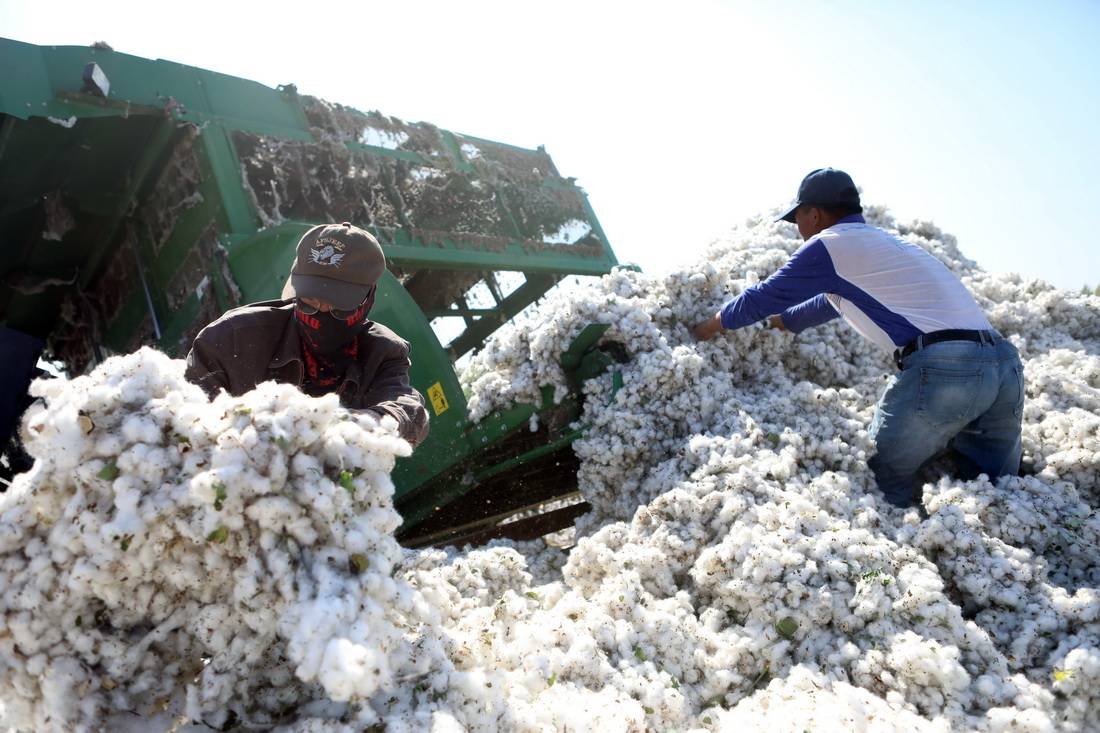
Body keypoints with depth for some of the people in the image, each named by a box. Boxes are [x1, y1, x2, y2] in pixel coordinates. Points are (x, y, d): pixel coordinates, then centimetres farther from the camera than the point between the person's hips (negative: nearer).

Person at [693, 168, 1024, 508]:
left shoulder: (829, 244, 3)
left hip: (940, 367, -8)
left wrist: (714, 324, 30)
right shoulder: (881, 240, 29)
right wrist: (783, 321, 59)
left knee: (886, 482, 8)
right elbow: (831, 301, 45)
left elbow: (764, 297, 12)